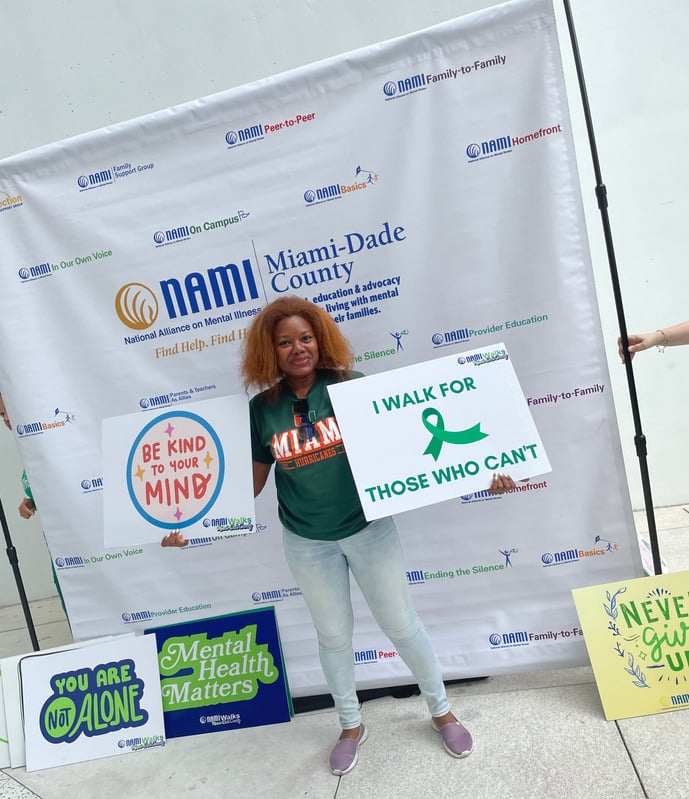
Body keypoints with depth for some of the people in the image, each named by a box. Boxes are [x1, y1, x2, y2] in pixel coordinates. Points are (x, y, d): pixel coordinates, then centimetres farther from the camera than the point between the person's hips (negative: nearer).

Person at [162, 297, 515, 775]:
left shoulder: (352, 387, -11)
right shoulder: (262, 409, -5)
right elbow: (251, 482, 2)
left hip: (369, 530, -1)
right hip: (307, 545, 2)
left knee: (401, 624, 14)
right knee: (334, 636, 18)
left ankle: (442, 711, 41)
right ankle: (351, 726, 44)